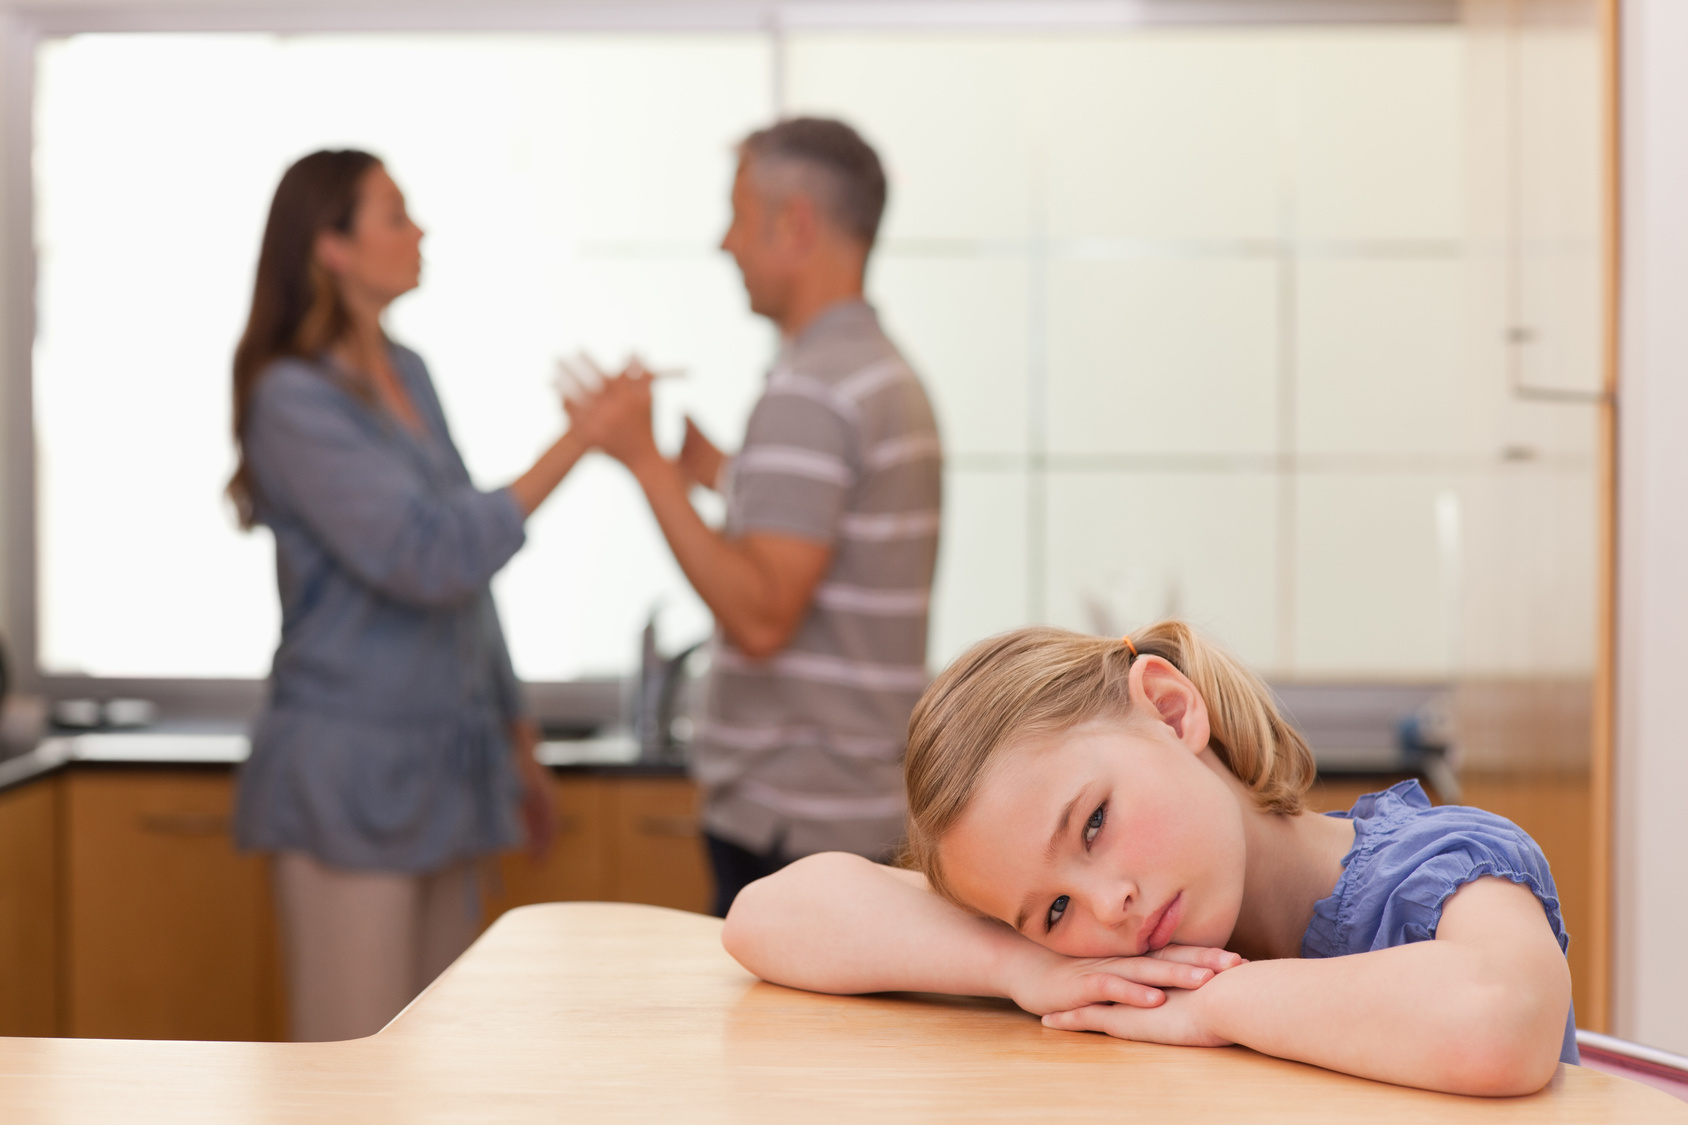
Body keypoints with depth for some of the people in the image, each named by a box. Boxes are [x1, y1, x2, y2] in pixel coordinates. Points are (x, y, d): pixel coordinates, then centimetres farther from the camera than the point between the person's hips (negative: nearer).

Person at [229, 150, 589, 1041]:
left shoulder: (406, 375, 11)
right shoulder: (293, 399, -14)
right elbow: (431, 559, -22)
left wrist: (515, 736, 21)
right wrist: (575, 444, -21)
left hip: (441, 766, 8)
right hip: (349, 775, -8)